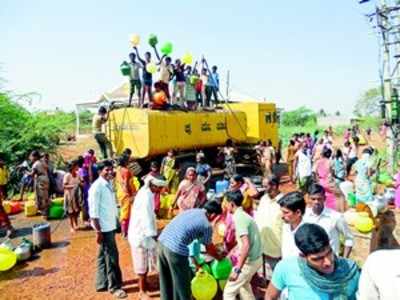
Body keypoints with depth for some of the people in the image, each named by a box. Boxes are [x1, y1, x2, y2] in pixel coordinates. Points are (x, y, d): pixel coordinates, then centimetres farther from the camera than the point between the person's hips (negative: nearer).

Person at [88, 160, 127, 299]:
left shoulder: (109, 184, 7)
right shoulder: (96, 187, -18)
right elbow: (93, 211, -19)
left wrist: (116, 221, 15)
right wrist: (98, 231, -19)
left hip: (111, 225, 8)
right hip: (103, 227, -8)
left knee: (103, 256, 18)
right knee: (111, 256, 1)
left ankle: (102, 283, 32)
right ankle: (114, 286, 16)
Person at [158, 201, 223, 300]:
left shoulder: (192, 210, 17)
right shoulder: (207, 225, -3)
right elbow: (209, 248, 12)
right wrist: (219, 257, 33)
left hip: (162, 241, 8)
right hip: (176, 249, -8)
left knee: (166, 280, 25)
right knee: (181, 283, 14)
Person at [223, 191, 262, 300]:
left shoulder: (239, 218, -21)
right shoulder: (243, 215, 9)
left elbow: (246, 245, -29)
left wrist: (237, 269, -27)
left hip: (249, 261, -10)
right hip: (255, 258, 10)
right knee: (243, 285, 31)